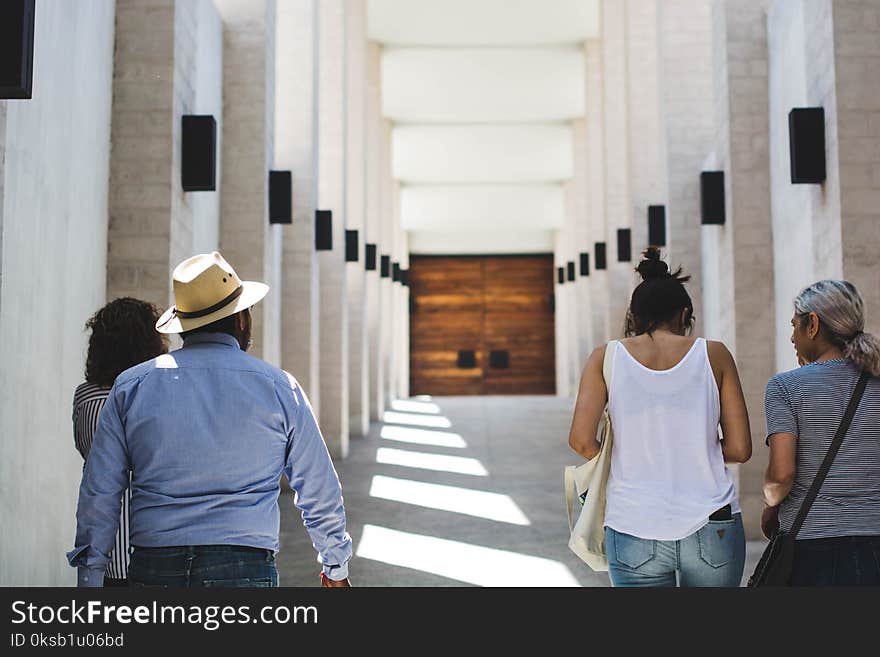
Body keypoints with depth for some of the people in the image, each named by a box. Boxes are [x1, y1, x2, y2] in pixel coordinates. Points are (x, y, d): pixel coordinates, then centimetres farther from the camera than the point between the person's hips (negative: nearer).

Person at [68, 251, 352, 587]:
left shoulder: (130, 386, 6)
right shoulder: (280, 387, 3)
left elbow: (98, 494, 6)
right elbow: (319, 491, 10)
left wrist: (89, 578, 14)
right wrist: (336, 567, 24)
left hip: (153, 571, 2)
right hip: (245, 570, -2)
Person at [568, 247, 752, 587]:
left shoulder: (606, 357, 1)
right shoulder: (713, 354, 2)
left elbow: (582, 441, -9)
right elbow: (740, 449, 0)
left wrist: (628, 458, 10)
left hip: (634, 535, 0)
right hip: (711, 532, 1)